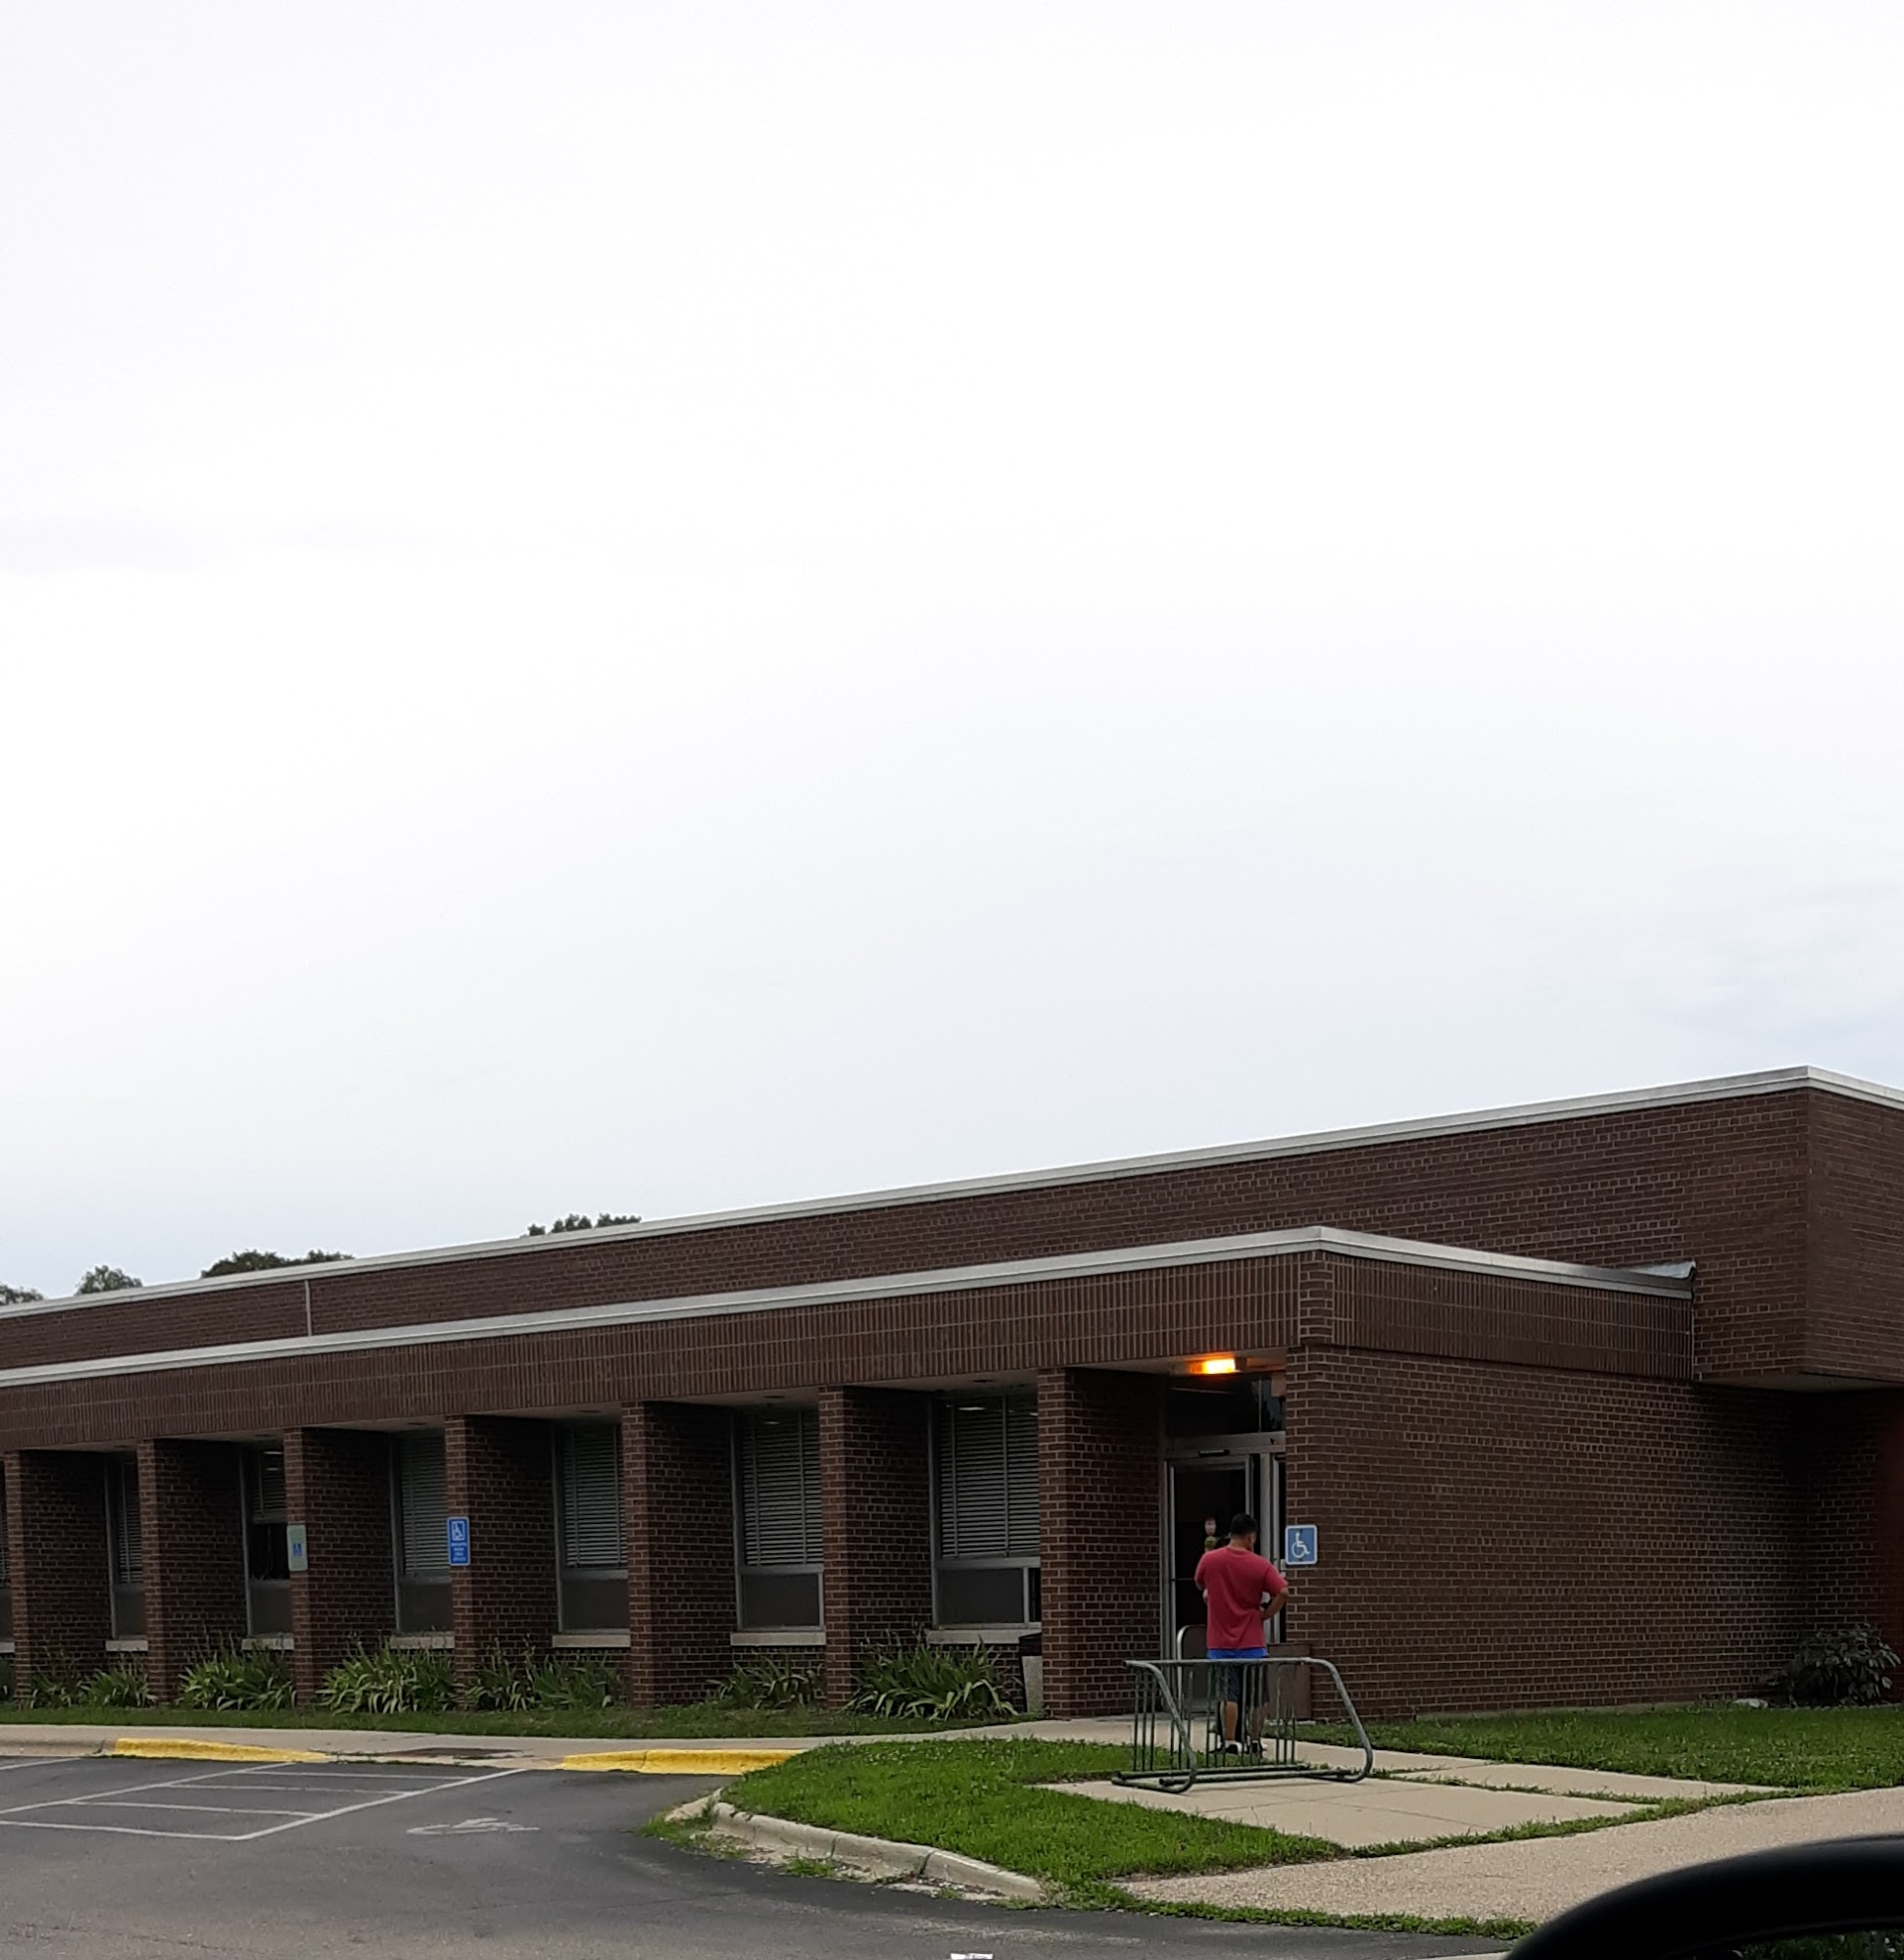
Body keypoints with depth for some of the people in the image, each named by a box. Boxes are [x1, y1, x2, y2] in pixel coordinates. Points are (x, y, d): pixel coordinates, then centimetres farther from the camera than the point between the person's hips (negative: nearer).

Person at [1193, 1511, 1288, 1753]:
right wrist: (1264, 1614, -1)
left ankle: (1229, 1742, -5)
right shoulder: (1260, 1565, -7)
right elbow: (1282, 1592, -14)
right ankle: (1255, 1742, 14)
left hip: (1221, 1644, 1)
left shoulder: (1209, 1560, -2)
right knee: (1256, 1697, 10)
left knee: (1229, 1695, 0)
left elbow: (1200, 1585, 16)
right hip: (1252, 1642, -1)